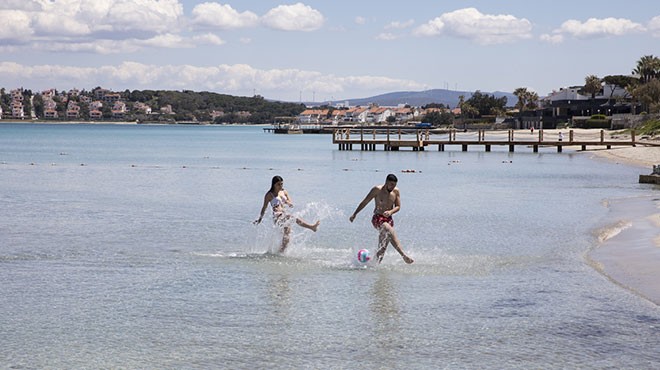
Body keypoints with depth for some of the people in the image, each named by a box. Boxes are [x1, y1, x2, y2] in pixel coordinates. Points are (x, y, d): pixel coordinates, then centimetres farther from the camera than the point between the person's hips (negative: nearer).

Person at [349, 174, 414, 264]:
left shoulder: (396, 191, 5)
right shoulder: (377, 190, -7)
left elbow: (398, 206, 6)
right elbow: (364, 202, 0)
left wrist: (390, 212, -15)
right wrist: (354, 214, 0)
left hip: (389, 219, 5)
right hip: (378, 218, -5)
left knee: (382, 249, 1)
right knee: (391, 232, -32)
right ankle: (404, 256, -43)